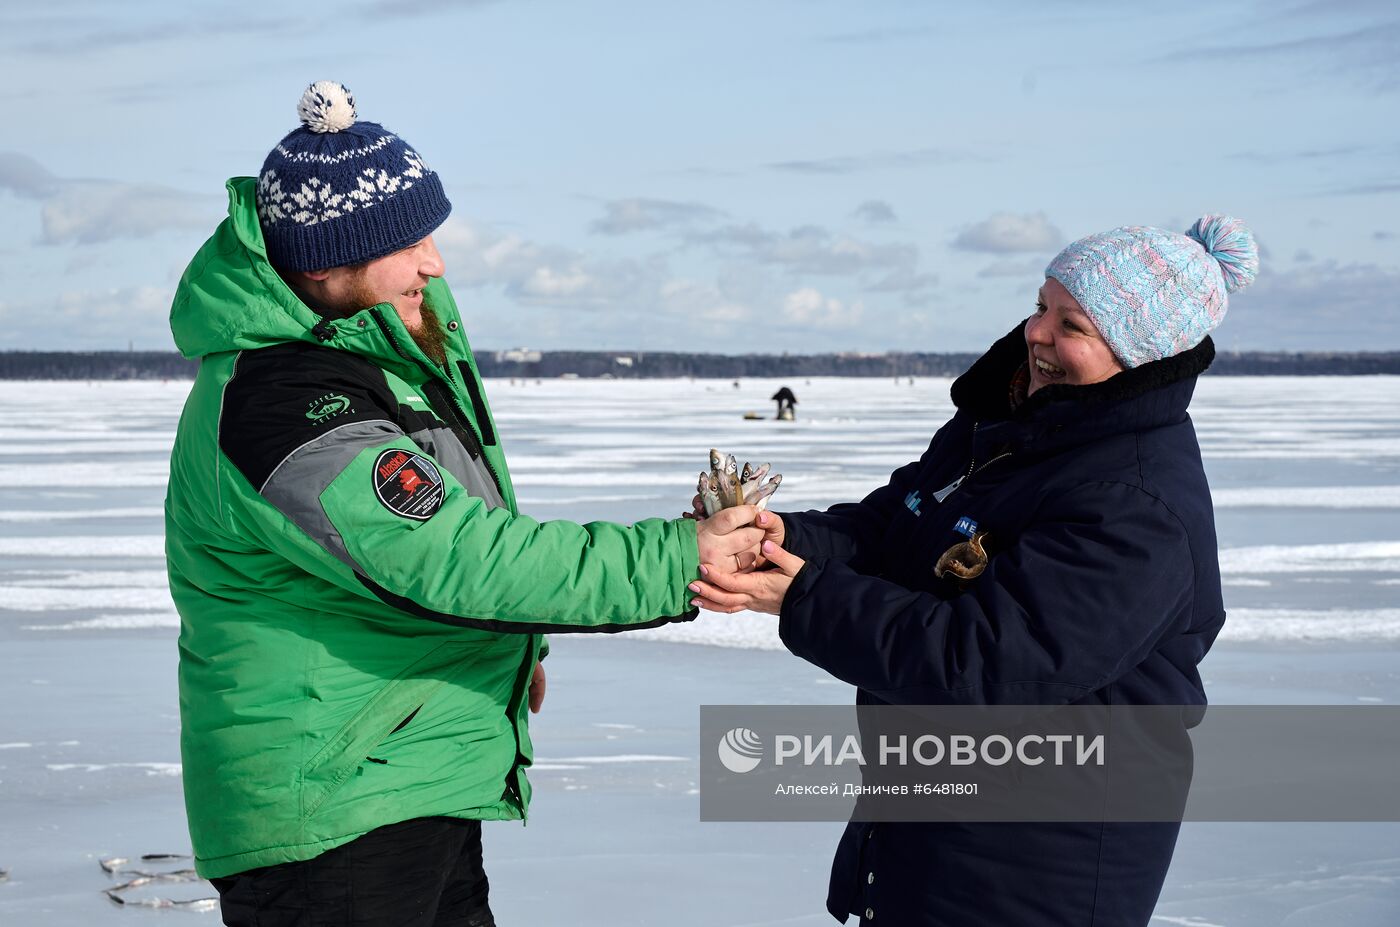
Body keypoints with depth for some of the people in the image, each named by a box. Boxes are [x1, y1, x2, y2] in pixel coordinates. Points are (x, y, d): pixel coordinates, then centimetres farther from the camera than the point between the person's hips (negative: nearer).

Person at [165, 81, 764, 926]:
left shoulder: (403, 342, 6)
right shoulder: (283, 415, -26)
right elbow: (461, 561, -31)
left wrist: (512, 647, 23)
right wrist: (678, 561, -27)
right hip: (330, 818, -10)